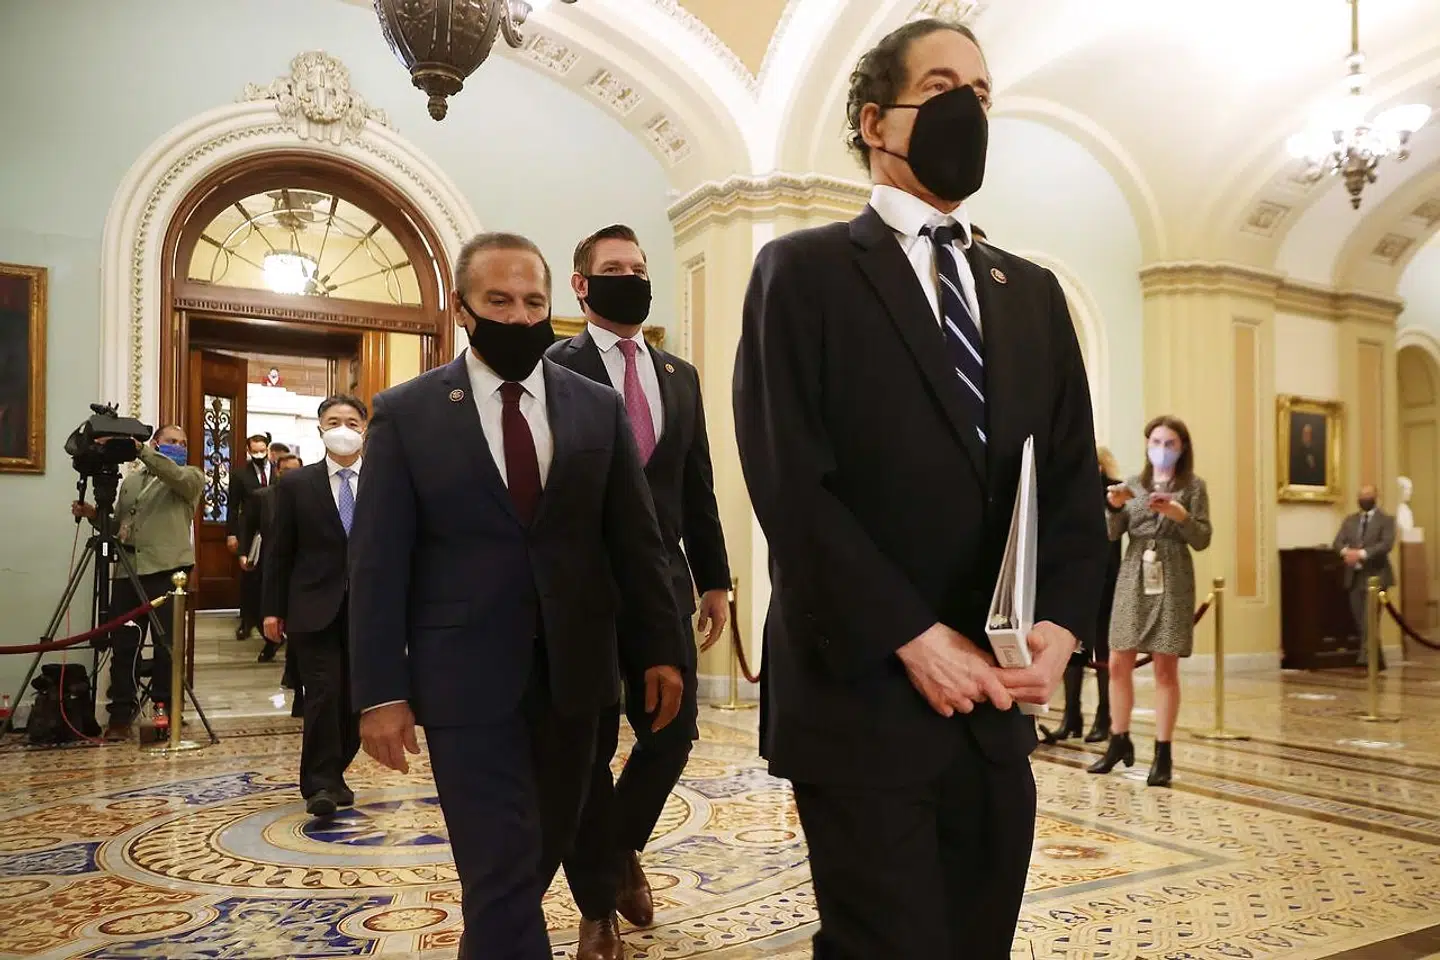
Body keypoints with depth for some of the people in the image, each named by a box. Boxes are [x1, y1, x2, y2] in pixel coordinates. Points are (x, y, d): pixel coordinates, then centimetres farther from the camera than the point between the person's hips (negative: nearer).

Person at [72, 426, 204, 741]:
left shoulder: (191, 477, 7)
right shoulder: (131, 480, 22)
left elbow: (174, 474, -17)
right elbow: (118, 523, 23)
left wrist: (138, 449, -24)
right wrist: (95, 515, 4)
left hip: (167, 569, -4)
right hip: (127, 569, 4)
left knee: (166, 642, 0)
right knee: (123, 643, 3)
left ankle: (164, 710, 11)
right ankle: (121, 713, 11)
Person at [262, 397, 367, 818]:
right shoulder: (296, 484, 4)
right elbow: (278, 551, 4)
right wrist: (273, 609, 1)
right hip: (315, 608, -1)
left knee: (354, 699, 7)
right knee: (323, 694, -8)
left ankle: (333, 775, 24)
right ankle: (320, 784, 2)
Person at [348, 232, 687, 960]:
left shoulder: (599, 407, 6)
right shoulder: (405, 413, 0)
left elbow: (637, 540, 7)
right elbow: (377, 563, -2)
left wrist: (660, 648, 4)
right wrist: (380, 690, -7)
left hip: (574, 668, 3)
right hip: (466, 674, -3)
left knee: (543, 852, 16)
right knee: (501, 868, -4)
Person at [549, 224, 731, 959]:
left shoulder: (679, 375, 13)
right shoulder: (552, 369, -3)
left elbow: (696, 487, 15)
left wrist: (714, 579, 12)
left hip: (665, 583, 5)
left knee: (672, 733, 7)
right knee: (587, 748, 6)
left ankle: (621, 850, 37)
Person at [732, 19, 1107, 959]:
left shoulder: (1033, 292, 16)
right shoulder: (805, 270, -1)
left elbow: (1075, 478, 10)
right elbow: (791, 482, -11)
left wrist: (1062, 621, -7)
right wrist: (914, 638, -15)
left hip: (995, 703, 6)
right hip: (862, 698, -5)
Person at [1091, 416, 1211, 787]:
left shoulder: (1194, 486, 2)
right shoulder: (1133, 484, 11)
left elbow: (1202, 540, -3)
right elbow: (1112, 534, 5)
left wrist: (1179, 514, -20)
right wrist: (1115, 506, -14)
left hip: (1172, 580, -3)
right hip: (1133, 578, 3)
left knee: (1166, 669, -2)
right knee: (1118, 664, 3)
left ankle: (1163, 753, 6)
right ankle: (1119, 742, 17)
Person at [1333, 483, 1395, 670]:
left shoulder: (1386, 520, 1)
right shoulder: (1350, 520, 16)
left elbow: (1386, 544, -14)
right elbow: (1338, 542, 6)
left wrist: (1361, 554, -23)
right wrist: (1346, 551, -17)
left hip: (1374, 576, -5)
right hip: (1354, 577, 5)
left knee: (1370, 620, -14)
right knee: (1360, 621, 7)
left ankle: (1367, 658, -19)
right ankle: (1377, 660, 17)